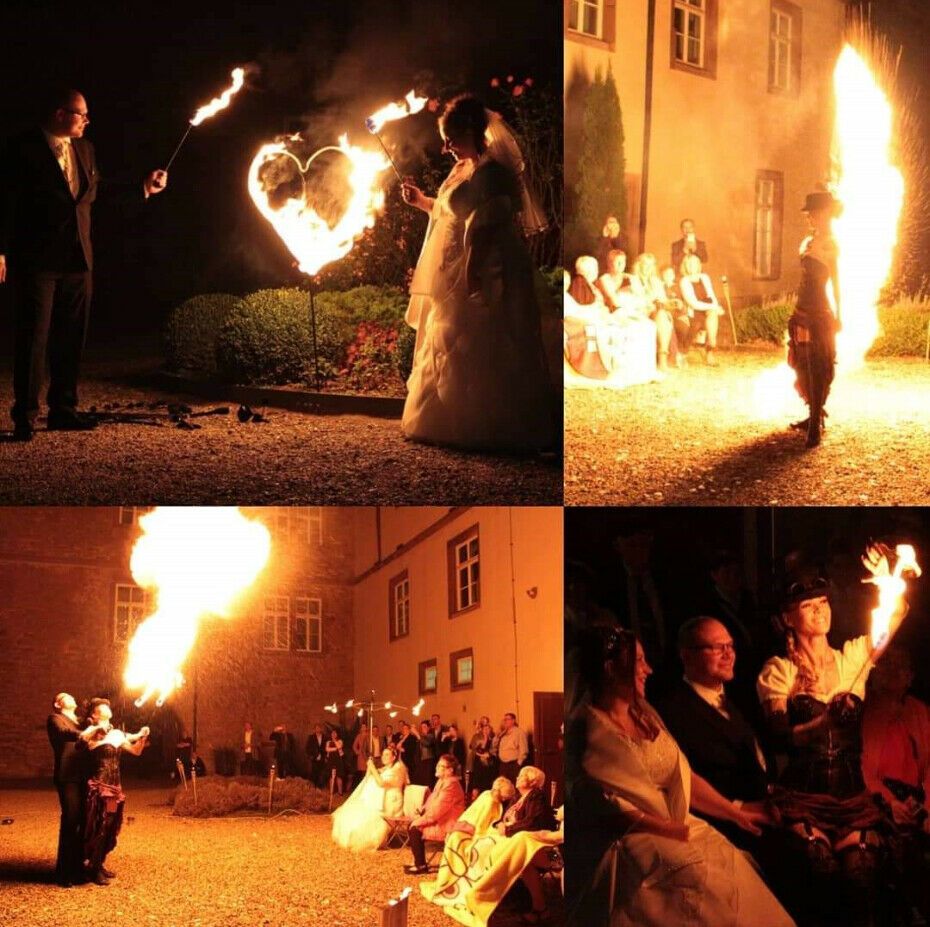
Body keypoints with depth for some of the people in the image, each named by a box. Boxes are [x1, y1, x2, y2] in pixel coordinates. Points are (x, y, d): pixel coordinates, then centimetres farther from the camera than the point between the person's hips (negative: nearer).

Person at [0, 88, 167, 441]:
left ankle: (63, 409, 20)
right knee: (33, 337, -5)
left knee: (71, 338, 10)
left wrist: (143, 189, 19)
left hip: (77, 259, 7)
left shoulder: (84, 150, 13)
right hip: (37, 260, -6)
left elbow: (98, 188, 24)